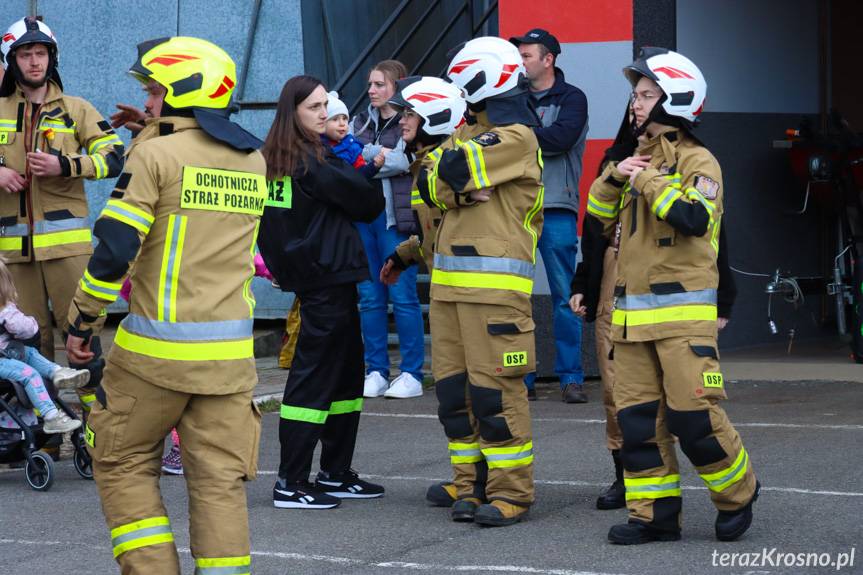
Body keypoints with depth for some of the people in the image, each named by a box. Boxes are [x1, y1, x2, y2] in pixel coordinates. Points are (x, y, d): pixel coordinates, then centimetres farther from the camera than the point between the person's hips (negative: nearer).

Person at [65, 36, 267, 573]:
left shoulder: (157, 155, -9)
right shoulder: (254, 161, 10)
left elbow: (115, 247, -15)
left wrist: (82, 319, -3)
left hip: (157, 347, -5)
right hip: (230, 349, 5)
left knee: (123, 465, 10)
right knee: (220, 479, 6)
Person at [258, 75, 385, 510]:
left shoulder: (274, 158, 10)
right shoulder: (312, 160, -16)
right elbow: (366, 203, -7)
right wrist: (376, 201, 11)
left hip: (304, 273, 9)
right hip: (328, 277, -9)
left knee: (347, 371, 16)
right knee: (315, 376, -6)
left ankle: (336, 473, 21)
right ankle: (291, 483, -4)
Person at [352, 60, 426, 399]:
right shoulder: (362, 123, 16)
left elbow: (402, 162, -16)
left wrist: (361, 155, -12)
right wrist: (378, 155, -11)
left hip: (395, 218, -5)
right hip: (362, 215, 6)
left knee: (403, 296, -4)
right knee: (370, 298, 6)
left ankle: (412, 374, 1)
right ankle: (376, 372, 11)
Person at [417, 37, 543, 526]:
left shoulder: (516, 137, -7)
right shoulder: (467, 133, 20)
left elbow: (451, 169, -16)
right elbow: (426, 185, 6)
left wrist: (447, 174, 5)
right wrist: (461, 189, -11)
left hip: (495, 281, -8)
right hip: (450, 279, 8)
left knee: (495, 391, -8)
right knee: (454, 389, 8)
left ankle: (512, 492, -1)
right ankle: (470, 484, 17)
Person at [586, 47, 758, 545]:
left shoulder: (697, 161, -6)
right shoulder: (641, 157, 18)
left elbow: (694, 217, -23)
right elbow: (601, 218, 21)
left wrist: (648, 180, -15)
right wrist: (613, 177, 3)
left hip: (682, 311, -7)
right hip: (632, 312, 8)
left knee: (693, 414, -10)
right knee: (637, 417, 4)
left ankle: (738, 494, 12)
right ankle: (655, 514, 11)